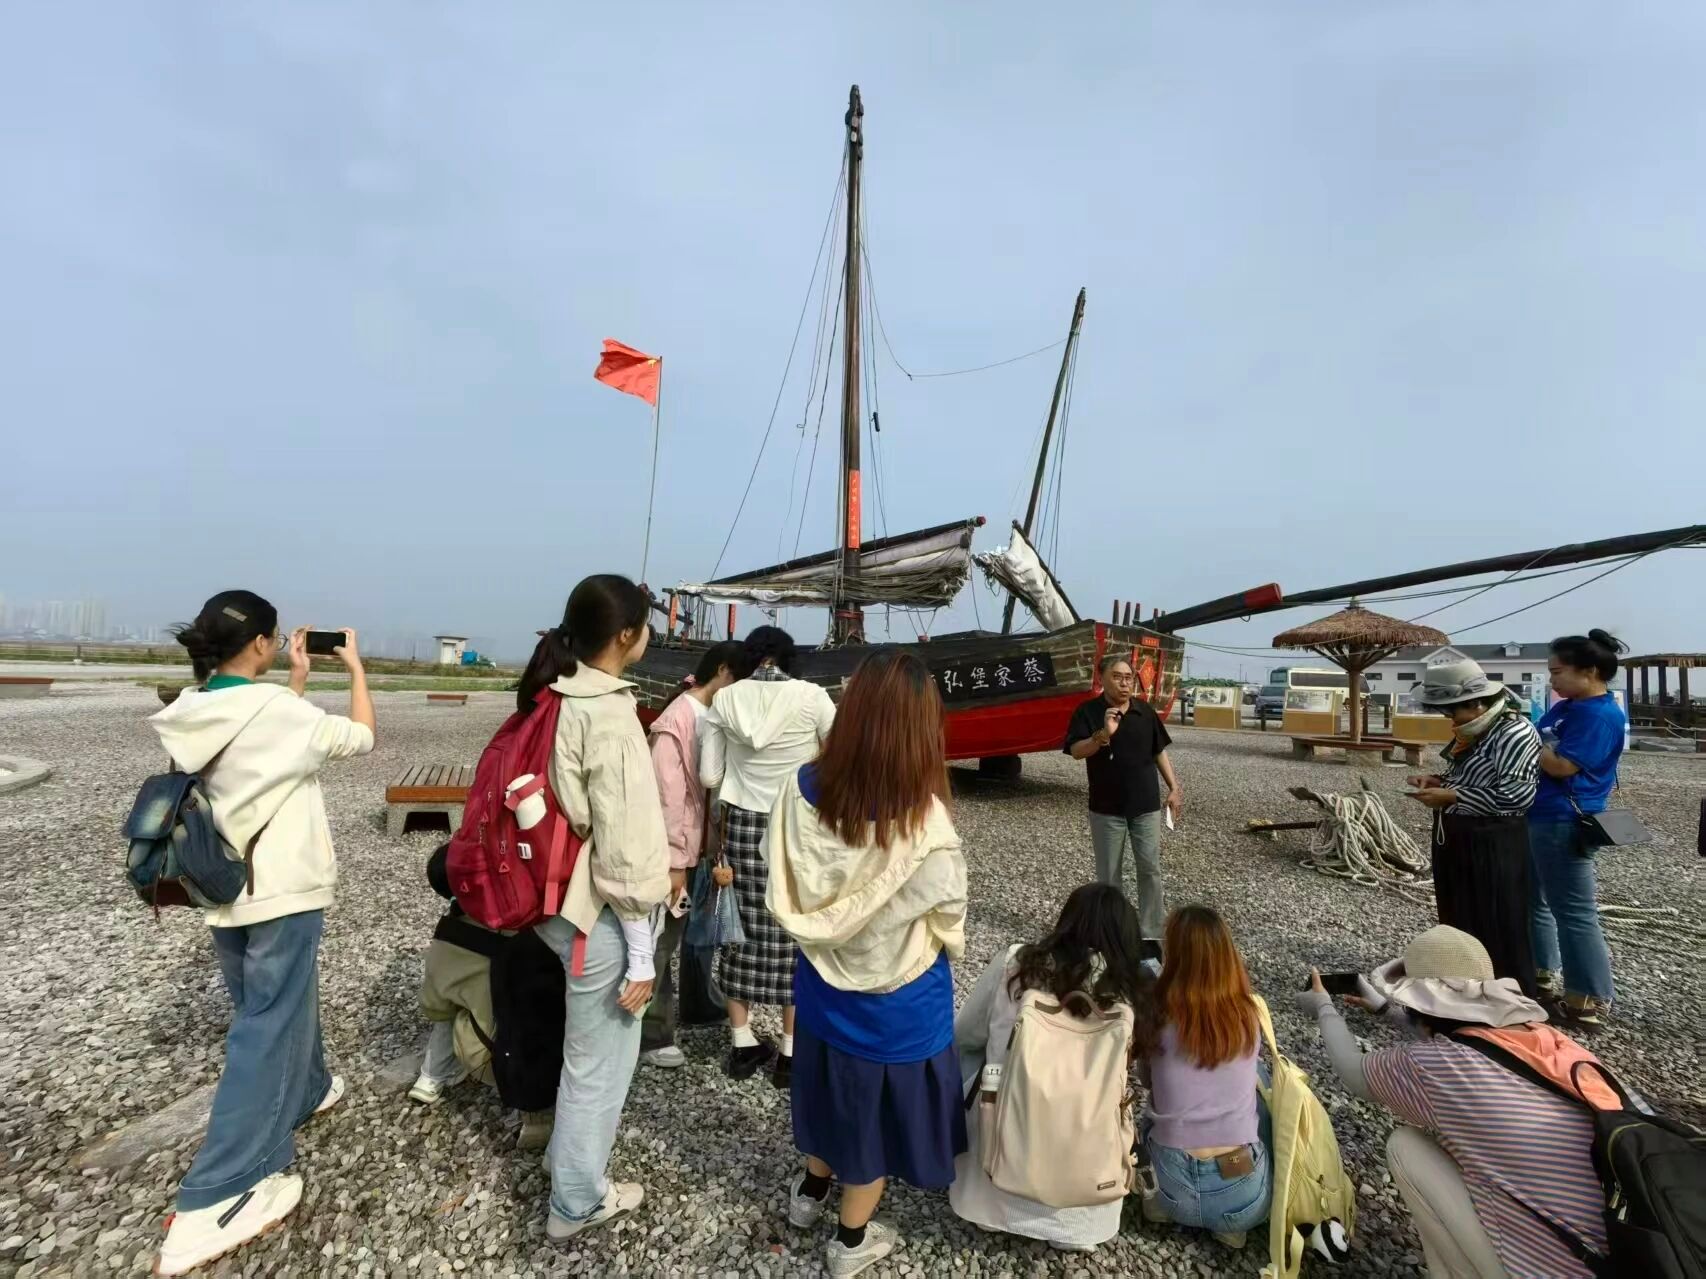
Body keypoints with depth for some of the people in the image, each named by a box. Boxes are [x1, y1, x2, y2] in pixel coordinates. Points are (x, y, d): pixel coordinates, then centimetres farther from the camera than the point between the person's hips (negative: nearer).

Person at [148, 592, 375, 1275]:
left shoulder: (194, 711, 0)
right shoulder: (275, 709, -22)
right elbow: (361, 738, -8)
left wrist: (296, 679, 17)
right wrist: (354, 666, 2)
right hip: (280, 892, -8)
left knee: (271, 1006, 25)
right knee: (267, 1029, 2)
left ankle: (305, 1091, 47)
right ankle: (210, 1205, 8)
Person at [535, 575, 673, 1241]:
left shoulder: (556, 698, 2)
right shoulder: (608, 716, -24)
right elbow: (625, 845, -23)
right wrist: (641, 952, -15)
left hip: (560, 899, 9)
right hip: (600, 914, -9)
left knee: (584, 1048, 29)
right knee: (600, 1060, 13)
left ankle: (570, 1148, 51)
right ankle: (577, 1202, 34)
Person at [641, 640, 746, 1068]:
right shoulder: (678, 718, -19)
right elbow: (667, 795, -19)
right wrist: (674, 860, -17)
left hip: (708, 845, 8)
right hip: (680, 850, -8)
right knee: (663, 943, 6)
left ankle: (699, 1005, 41)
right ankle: (652, 1036, 19)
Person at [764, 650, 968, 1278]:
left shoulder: (802, 788, -20)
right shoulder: (922, 820, -32)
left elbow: (784, 895, -7)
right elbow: (948, 915, -17)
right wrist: (942, 945, 4)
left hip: (822, 979, 4)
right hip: (899, 1001, -4)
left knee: (833, 1086, 31)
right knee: (879, 1106, 23)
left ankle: (810, 1192, 56)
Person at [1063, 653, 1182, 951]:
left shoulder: (1145, 711, 2)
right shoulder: (1088, 712, -8)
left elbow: (1159, 752, 11)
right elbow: (1076, 751, -17)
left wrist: (1174, 788, 7)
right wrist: (1104, 734, -32)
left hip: (1146, 805, 2)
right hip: (1106, 808, -2)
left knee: (1150, 869, 5)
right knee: (1109, 874, 9)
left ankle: (1151, 935, 16)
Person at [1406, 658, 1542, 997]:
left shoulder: (1514, 733, -18)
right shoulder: (1471, 730, 10)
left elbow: (1516, 795, -24)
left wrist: (1450, 796, -21)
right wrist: (1437, 780, 5)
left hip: (1492, 845, -9)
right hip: (1455, 838, 9)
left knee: (1496, 930, 2)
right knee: (1459, 921, 18)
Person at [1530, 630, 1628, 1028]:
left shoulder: (1602, 715, -17)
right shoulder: (1565, 708, 11)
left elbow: (1561, 765, -22)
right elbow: (1537, 746, 18)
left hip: (1564, 823, -10)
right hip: (1540, 817, 10)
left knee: (1574, 912, 0)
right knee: (1534, 900, 19)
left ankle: (1590, 1001, 12)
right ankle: (1543, 975, 34)